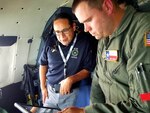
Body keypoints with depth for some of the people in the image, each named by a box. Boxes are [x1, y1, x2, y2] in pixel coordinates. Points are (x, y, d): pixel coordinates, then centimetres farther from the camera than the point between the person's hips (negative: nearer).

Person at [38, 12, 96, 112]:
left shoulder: (84, 42, -12)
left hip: (71, 93, -3)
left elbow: (88, 69, -7)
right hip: (50, 91, 3)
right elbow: (43, 64, 11)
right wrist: (43, 88, 8)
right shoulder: (50, 42, -3)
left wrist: (71, 80, -20)